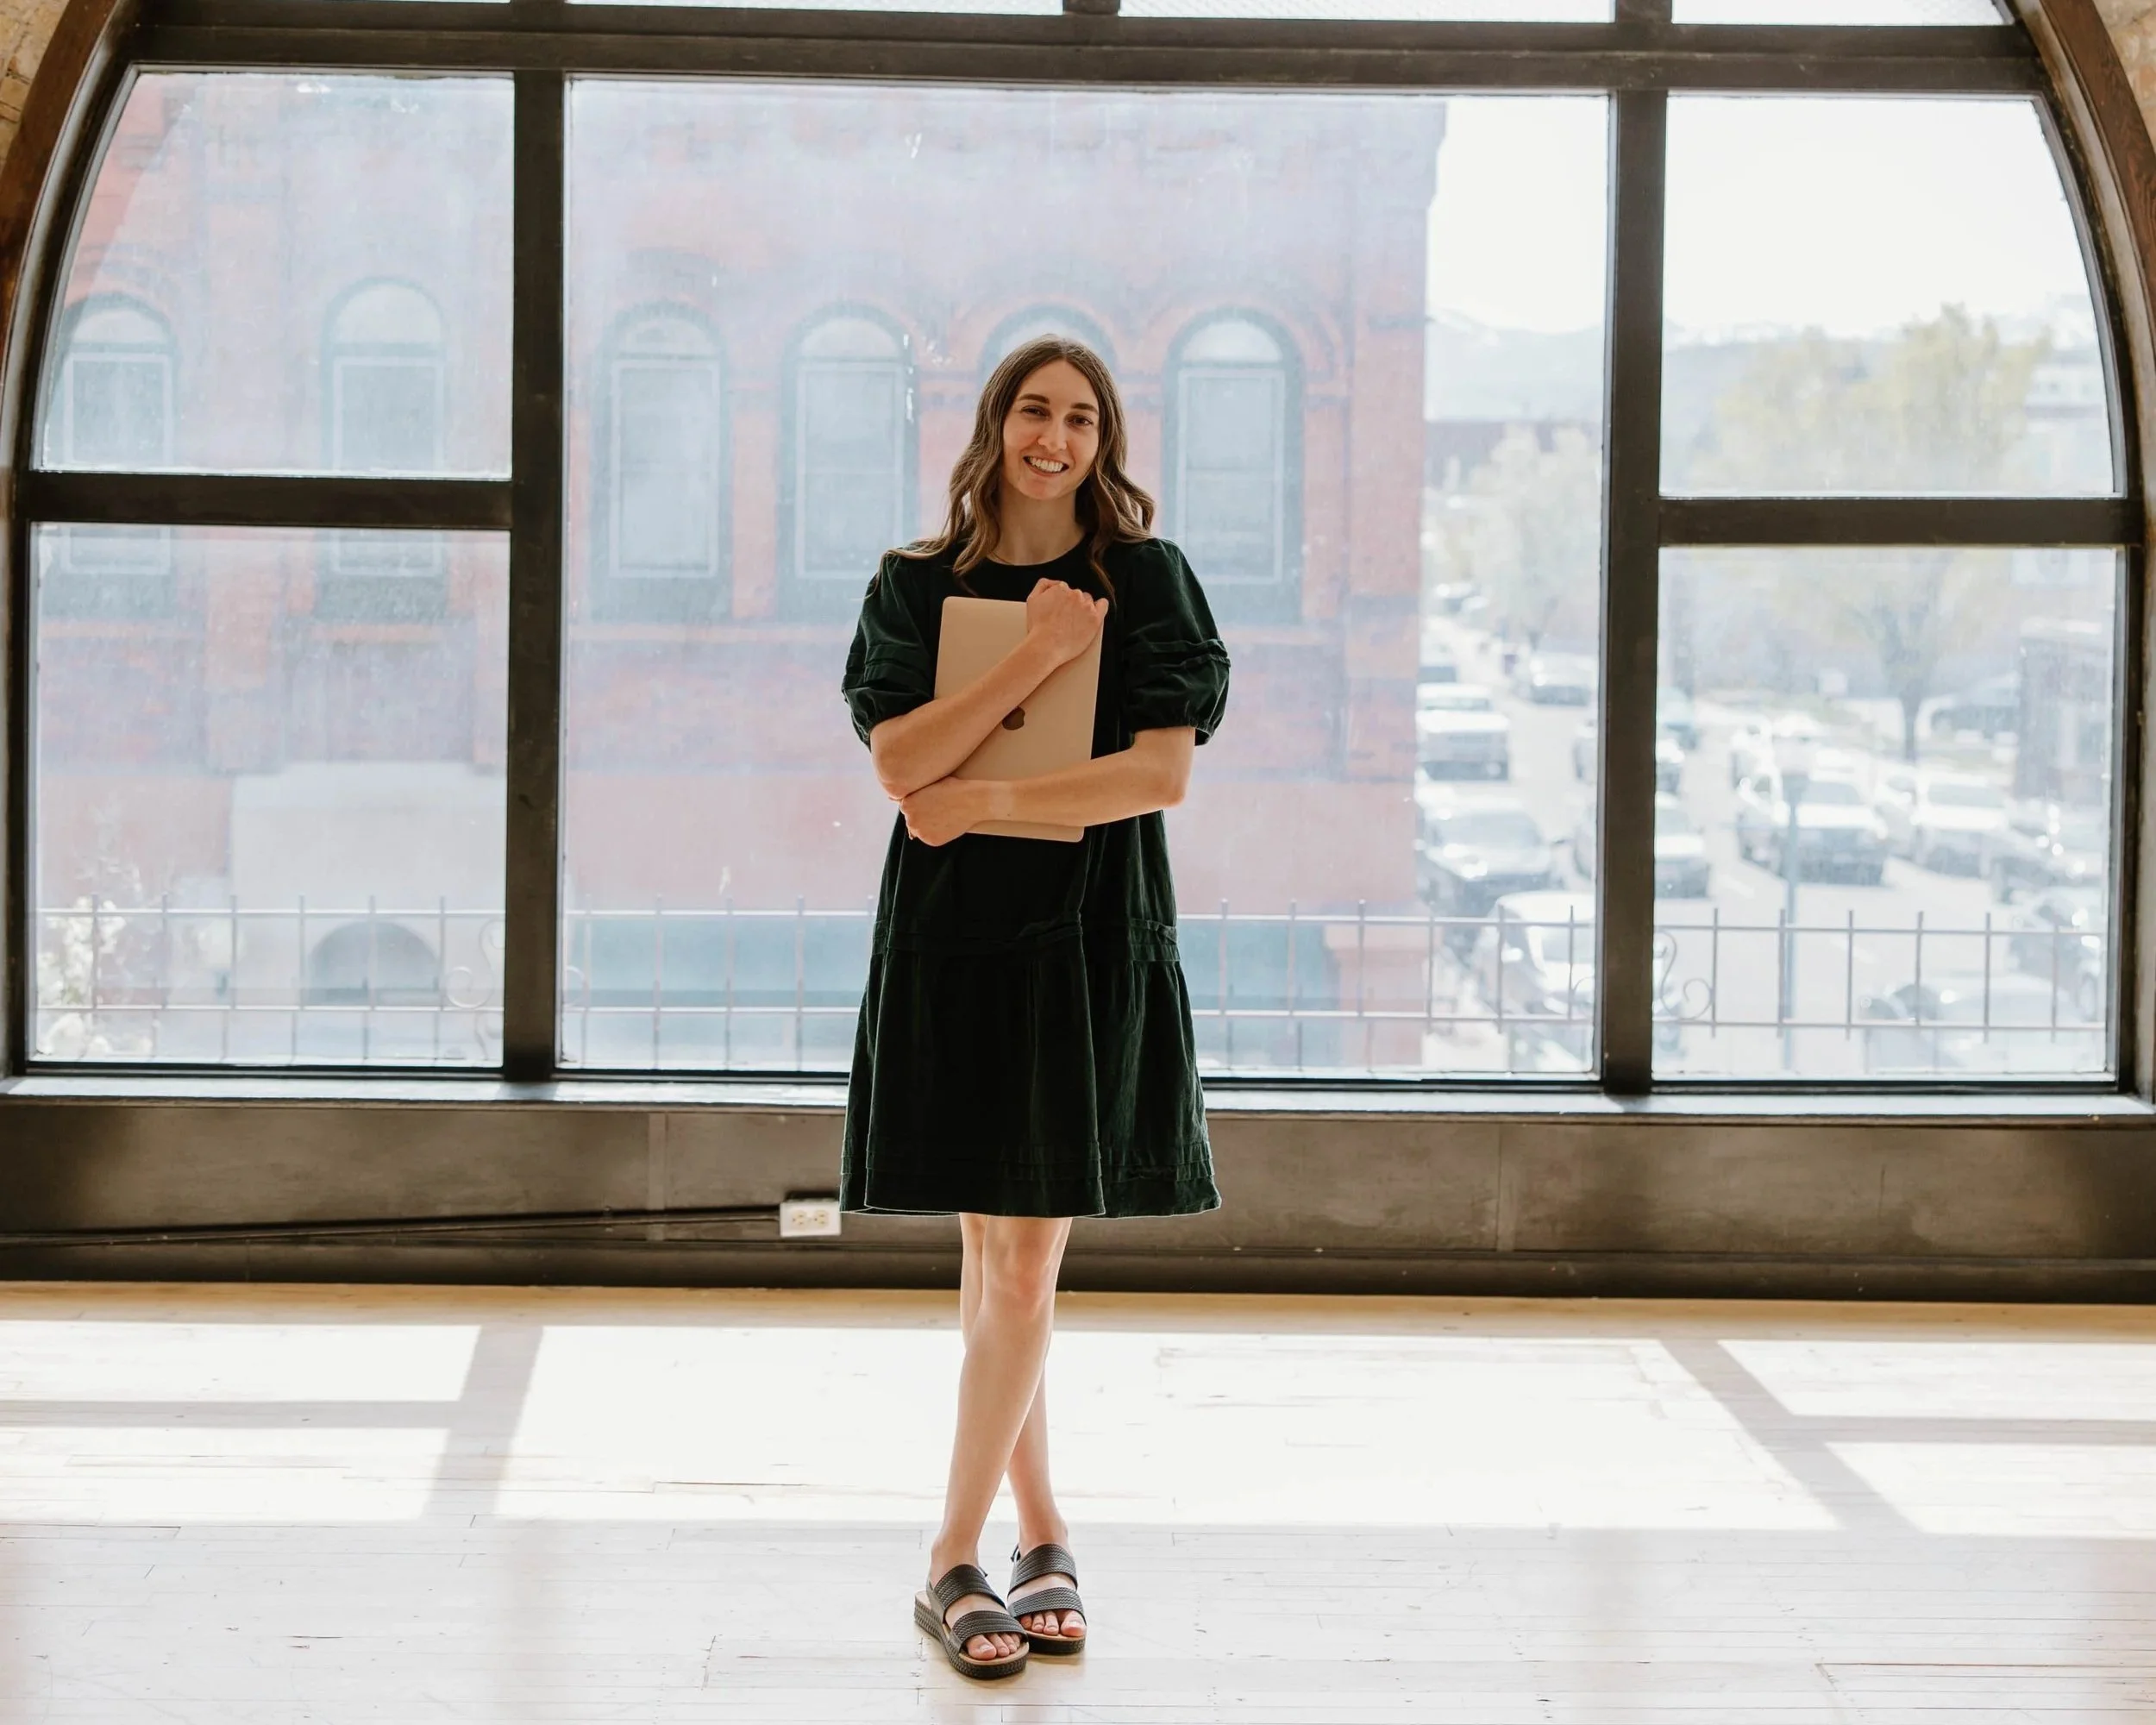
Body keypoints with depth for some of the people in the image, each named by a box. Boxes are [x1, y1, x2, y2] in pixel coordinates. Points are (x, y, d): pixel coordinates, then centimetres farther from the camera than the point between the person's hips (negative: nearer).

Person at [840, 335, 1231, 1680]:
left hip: (1090, 944, -2)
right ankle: (1043, 1533, 19)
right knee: (992, 1255, 6)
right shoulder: (917, 586, 7)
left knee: (1024, 1261, -5)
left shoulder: (1145, 580, 2)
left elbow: (1161, 773, -9)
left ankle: (955, 1565, 2)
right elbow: (900, 761, -7)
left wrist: (986, 802, -12)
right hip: (952, 938, 2)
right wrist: (1040, 656, -12)